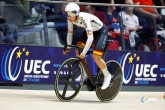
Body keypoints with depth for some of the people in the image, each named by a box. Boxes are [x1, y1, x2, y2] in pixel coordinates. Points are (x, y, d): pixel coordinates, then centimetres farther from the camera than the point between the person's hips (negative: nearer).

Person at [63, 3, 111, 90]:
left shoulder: (84, 19, -39)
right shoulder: (70, 19, -18)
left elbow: (90, 38, -43)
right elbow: (70, 33, -2)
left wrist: (84, 53, -46)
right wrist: (68, 47, -6)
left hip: (101, 31, -7)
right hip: (91, 30, 7)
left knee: (96, 57, -17)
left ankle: (107, 76, 6)